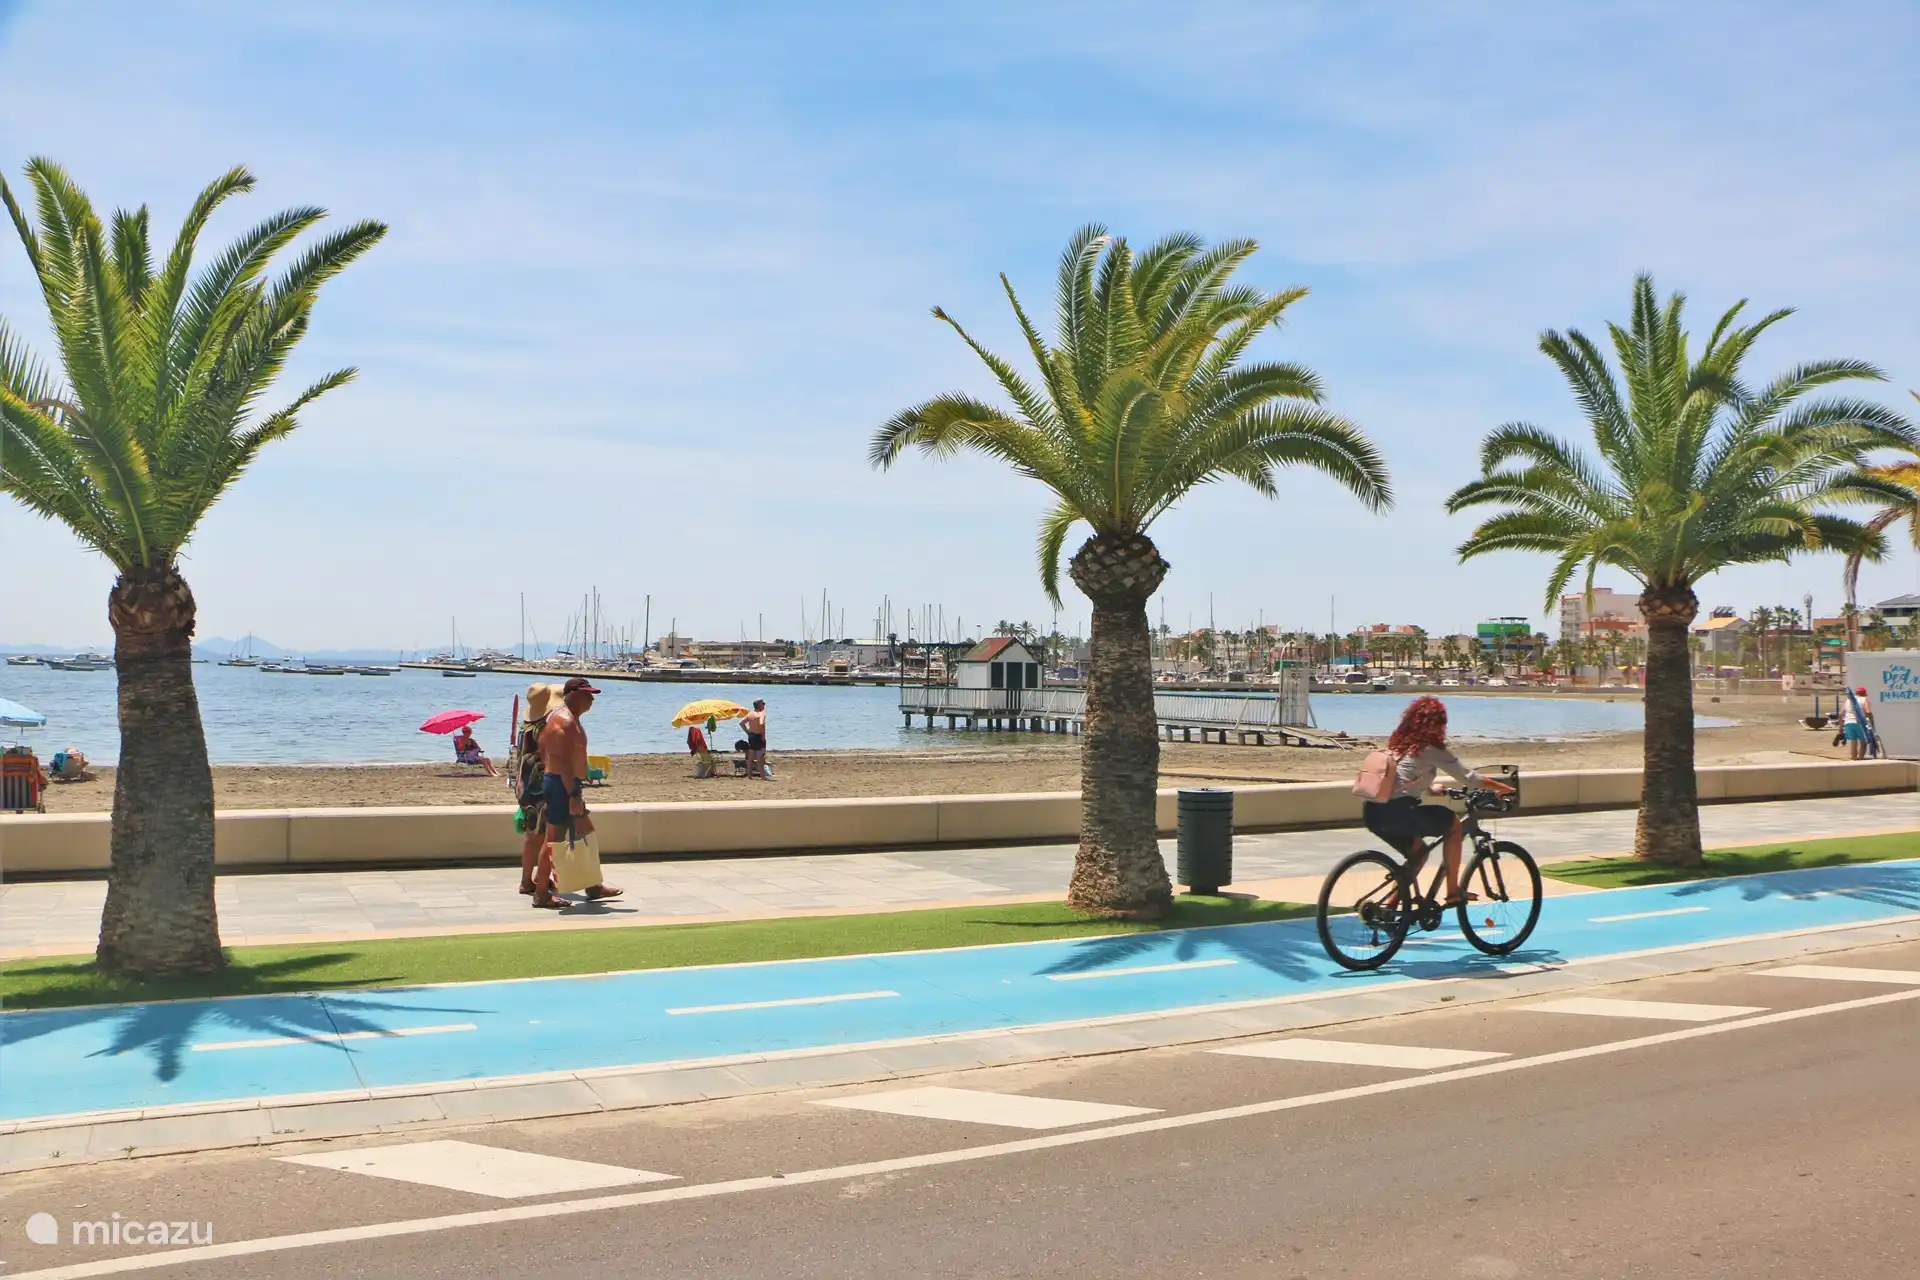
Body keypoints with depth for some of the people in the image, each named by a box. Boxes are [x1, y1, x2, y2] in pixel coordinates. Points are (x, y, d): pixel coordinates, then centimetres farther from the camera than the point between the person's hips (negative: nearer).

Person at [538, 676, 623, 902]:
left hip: (564, 785, 11)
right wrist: (573, 794, -28)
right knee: (554, 840, -5)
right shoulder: (565, 721, -17)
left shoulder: (569, 718, 17)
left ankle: (593, 887, 21)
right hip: (563, 786, -11)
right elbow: (563, 761, -25)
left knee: (585, 835, 15)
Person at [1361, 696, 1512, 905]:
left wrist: (1430, 787, 44)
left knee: (1419, 851, 26)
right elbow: (1469, 777, -1)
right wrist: (1504, 788, 9)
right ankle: (1453, 891, 12)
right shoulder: (1431, 750, -4)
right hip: (1396, 812, -8)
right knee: (1454, 823, 11)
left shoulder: (1398, 744, 17)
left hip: (1372, 812, 8)